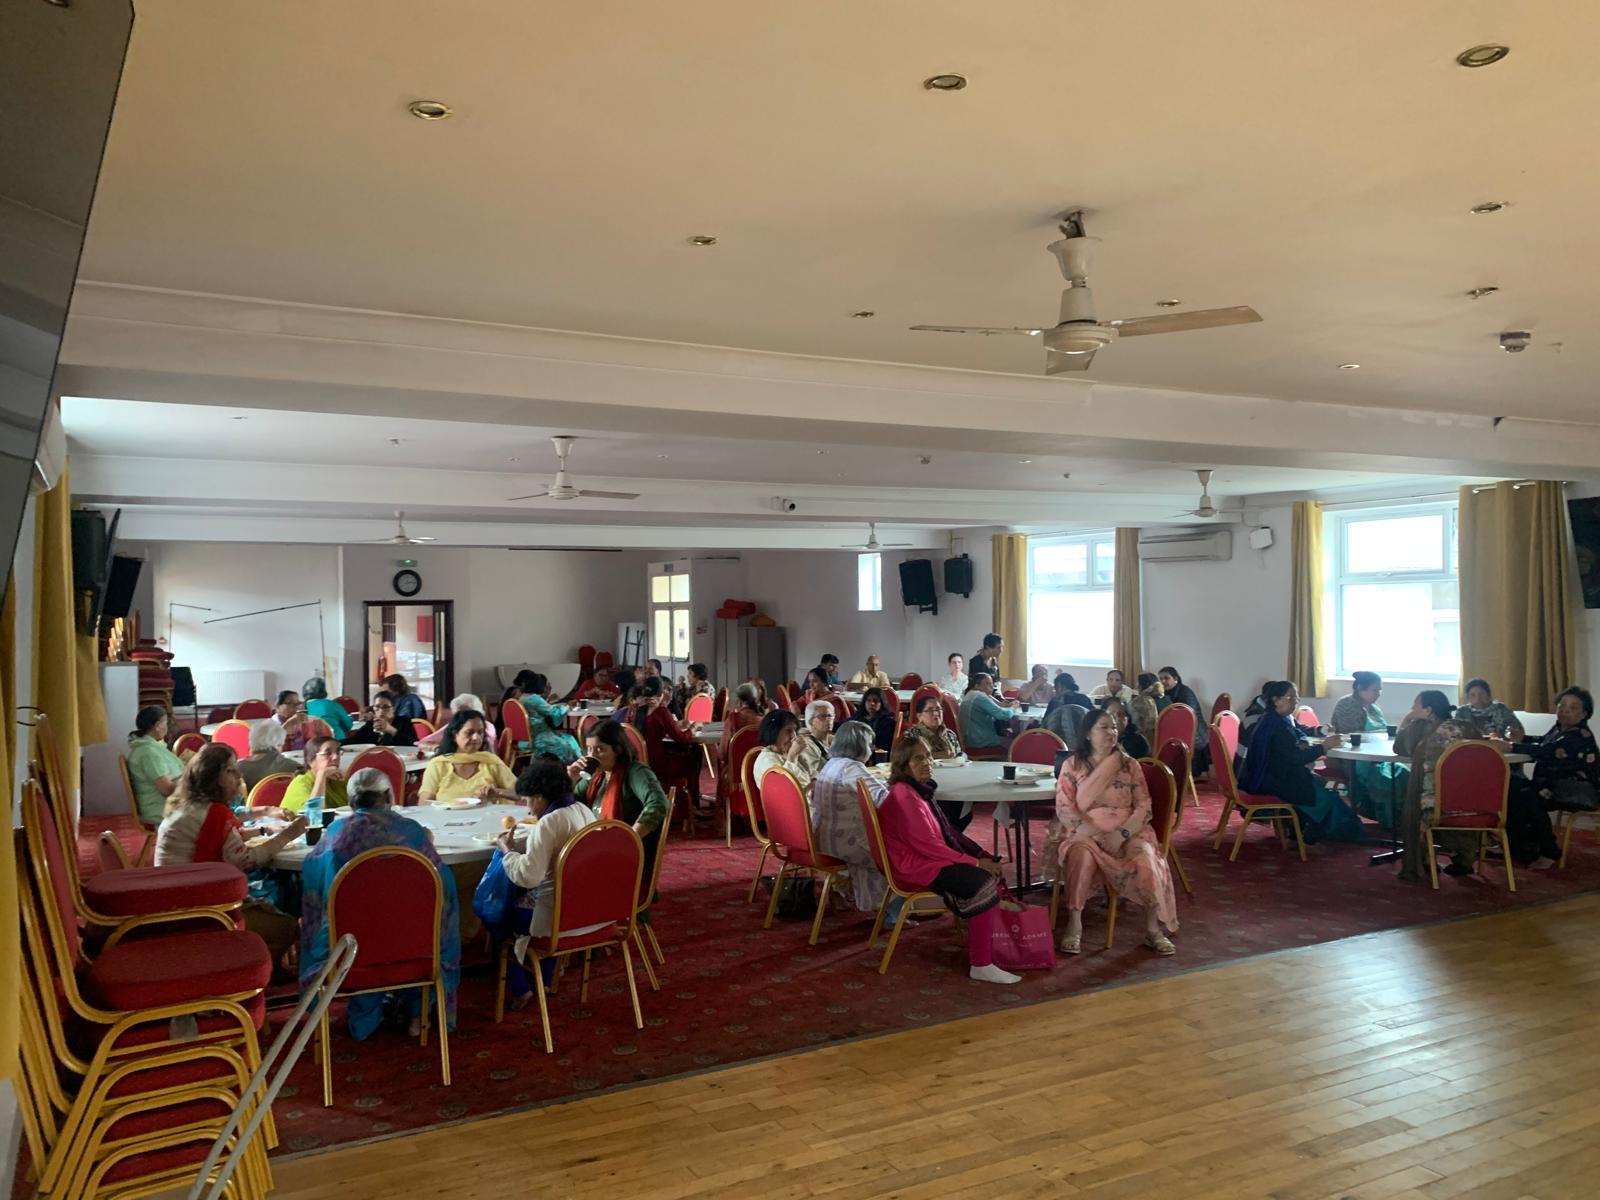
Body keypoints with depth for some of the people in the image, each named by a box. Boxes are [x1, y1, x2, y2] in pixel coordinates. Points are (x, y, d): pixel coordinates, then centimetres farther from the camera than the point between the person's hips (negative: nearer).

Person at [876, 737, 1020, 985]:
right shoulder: (904, 796, -19)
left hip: (927, 858, 10)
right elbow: (928, 845, -22)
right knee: (984, 882, -20)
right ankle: (981, 965, -17)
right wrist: (975, 862, -16)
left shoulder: (920, 790, 13)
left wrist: (980, 854, 4)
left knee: (991, 870, 1)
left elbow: (945, 832, 17)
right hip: (915, 867, -10)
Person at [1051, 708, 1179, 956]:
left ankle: (1153, 928, -14)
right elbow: (1064, 809, -4)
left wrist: (1121, 834, -16)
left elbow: (1144, 807, 2)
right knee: (1081, 854, -35)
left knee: (1146, 860, -29)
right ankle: (1074, 924, -26)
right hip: (1085, 832, -1)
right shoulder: (1072, 765, 3)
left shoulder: (1129, 765, 8)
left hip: (1127, 832, 2)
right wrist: (1096, 833, -18)